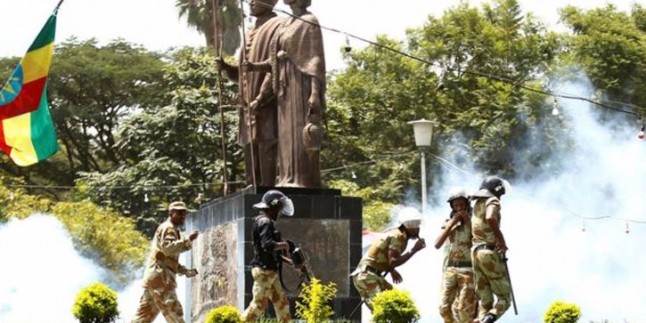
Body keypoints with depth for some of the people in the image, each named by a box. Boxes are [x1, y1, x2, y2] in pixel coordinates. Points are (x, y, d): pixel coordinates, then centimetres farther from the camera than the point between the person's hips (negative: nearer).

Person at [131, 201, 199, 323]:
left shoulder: (173, 230, 28)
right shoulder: (168, 228, -4)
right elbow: (168, 248, -22)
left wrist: (186, 271, 20)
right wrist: (188, 240, -25)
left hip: (155, 277, 10)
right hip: (160, 277, -10)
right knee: (173, 312, -12)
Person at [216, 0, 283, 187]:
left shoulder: (276, 27, -4)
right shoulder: (251, 33, 23)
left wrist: (261, 98, -21)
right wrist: (226, 68, 7)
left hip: (267, 105, -9)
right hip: (250, 106, 9)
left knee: (266, 152, -12)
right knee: (251, 156, 7)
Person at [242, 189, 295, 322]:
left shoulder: (268, 223, 17)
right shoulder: (264, 222, -14)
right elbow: (268, 245, -29)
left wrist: (289, 261, 16)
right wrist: (284, 245, -12)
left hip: (271, 272, 10)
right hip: (264, 271, -10)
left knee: (281, 302, 10)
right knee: (258, 304, -6)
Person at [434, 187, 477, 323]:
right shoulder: (449, 222, 11)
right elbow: (437, 244, 1)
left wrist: (469, 221, -14)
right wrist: (451, 224, -6)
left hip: (468, 270, -4)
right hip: (449, 270, 4)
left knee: (464, 309, -8)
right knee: (445, 308, 2)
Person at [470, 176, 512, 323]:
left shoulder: (478, 204, 19)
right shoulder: (492, 201, -5)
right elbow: (490, 218, -26)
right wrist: (501, 240, -19)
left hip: (476, 252, 7)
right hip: (490, 252, -7)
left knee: (485, 300, 8)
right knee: (504, 297, -2)